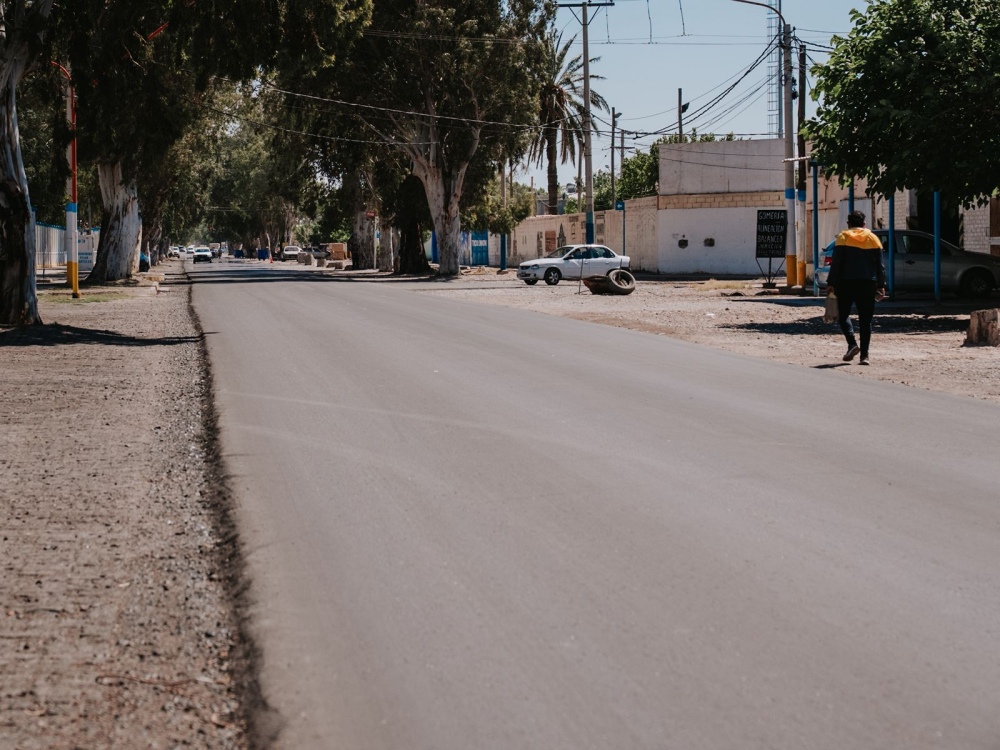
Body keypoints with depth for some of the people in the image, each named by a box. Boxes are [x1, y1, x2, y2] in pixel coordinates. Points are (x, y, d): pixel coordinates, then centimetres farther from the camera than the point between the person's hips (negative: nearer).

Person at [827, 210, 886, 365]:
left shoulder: (843, 237, 0)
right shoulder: (873, 239, 9)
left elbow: (836, 263, -6)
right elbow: (880, 265, 8)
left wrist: (831, 283, -4)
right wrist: (881, 286, 10)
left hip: (846, 283, -3)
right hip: (868, 283, 3)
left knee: (843, 314, 10)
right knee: (865, 319, 4)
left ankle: (852, 344, -12)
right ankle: (864, 355, -2)